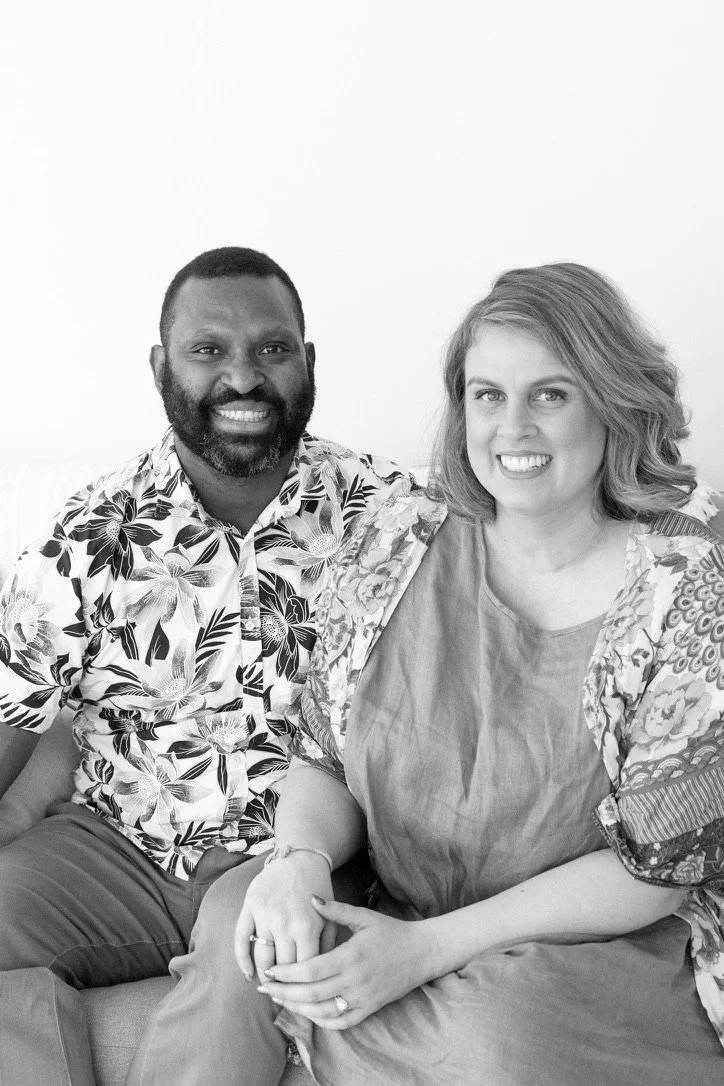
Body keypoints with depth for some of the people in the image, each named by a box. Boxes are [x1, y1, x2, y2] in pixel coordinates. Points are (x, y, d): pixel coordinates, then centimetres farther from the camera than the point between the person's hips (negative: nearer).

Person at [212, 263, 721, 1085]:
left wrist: (429, 945, -18)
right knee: (247, 981, -24)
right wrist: (301, 855, -19)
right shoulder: (393, 547, -1)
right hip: (393, 937, 3)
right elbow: (322, 762, 5)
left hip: (609, 962, -2)